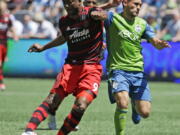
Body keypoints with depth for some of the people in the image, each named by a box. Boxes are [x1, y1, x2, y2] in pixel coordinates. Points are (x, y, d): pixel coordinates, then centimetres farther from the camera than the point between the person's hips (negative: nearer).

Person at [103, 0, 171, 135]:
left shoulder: (142, 24, 11)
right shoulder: (112, 18, -1)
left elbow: (155, 42, 3)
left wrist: (160, 44, -21)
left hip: (138, 72, 4)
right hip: (118, 70, -4)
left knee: (145, 112, -2)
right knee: (122, 103, -29)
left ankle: (135, 105, 34)